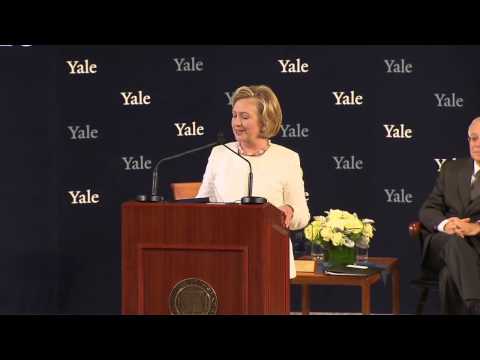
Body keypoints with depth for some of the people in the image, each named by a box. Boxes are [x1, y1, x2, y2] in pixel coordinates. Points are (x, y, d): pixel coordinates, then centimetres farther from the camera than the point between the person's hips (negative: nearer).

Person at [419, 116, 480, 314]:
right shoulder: (452, 169, 19)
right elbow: (428, 210, 11)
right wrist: (444, 224, -13)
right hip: (443, 243, 2)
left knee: (451, 275, -38)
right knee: (456, 241, -38)